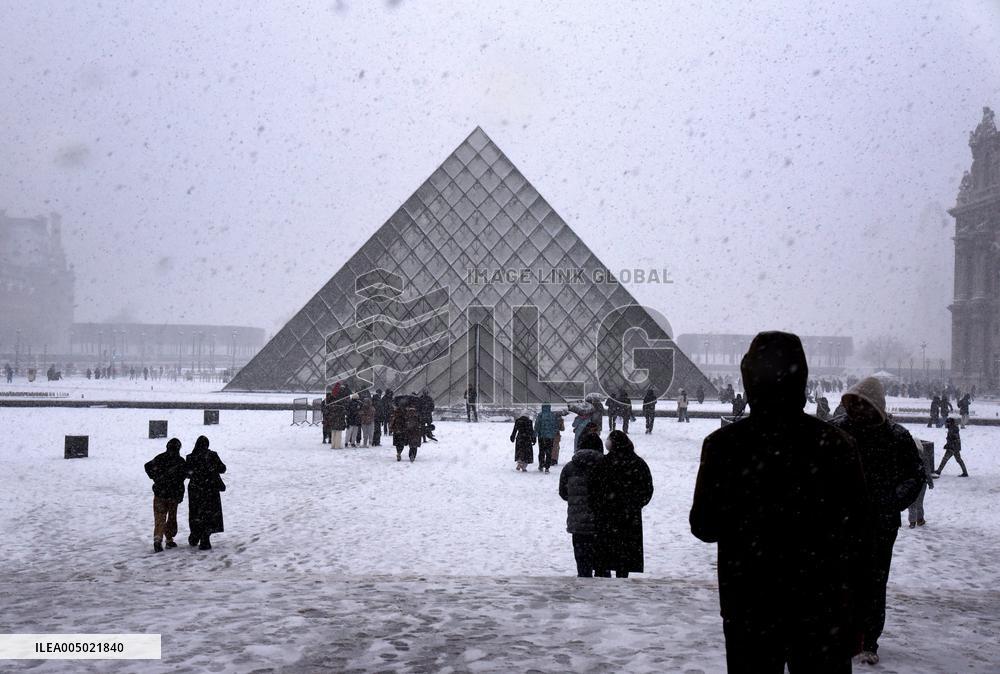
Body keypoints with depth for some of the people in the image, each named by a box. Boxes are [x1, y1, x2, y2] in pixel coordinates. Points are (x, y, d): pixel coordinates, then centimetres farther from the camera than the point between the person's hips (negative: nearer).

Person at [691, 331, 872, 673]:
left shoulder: (723, 444, -10)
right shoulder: (837, 445, -8)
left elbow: (703, 526, -2)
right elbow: (858, 537, -2)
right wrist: (854, 617, 8)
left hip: (748, 610, 0)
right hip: (824, 610, 0)